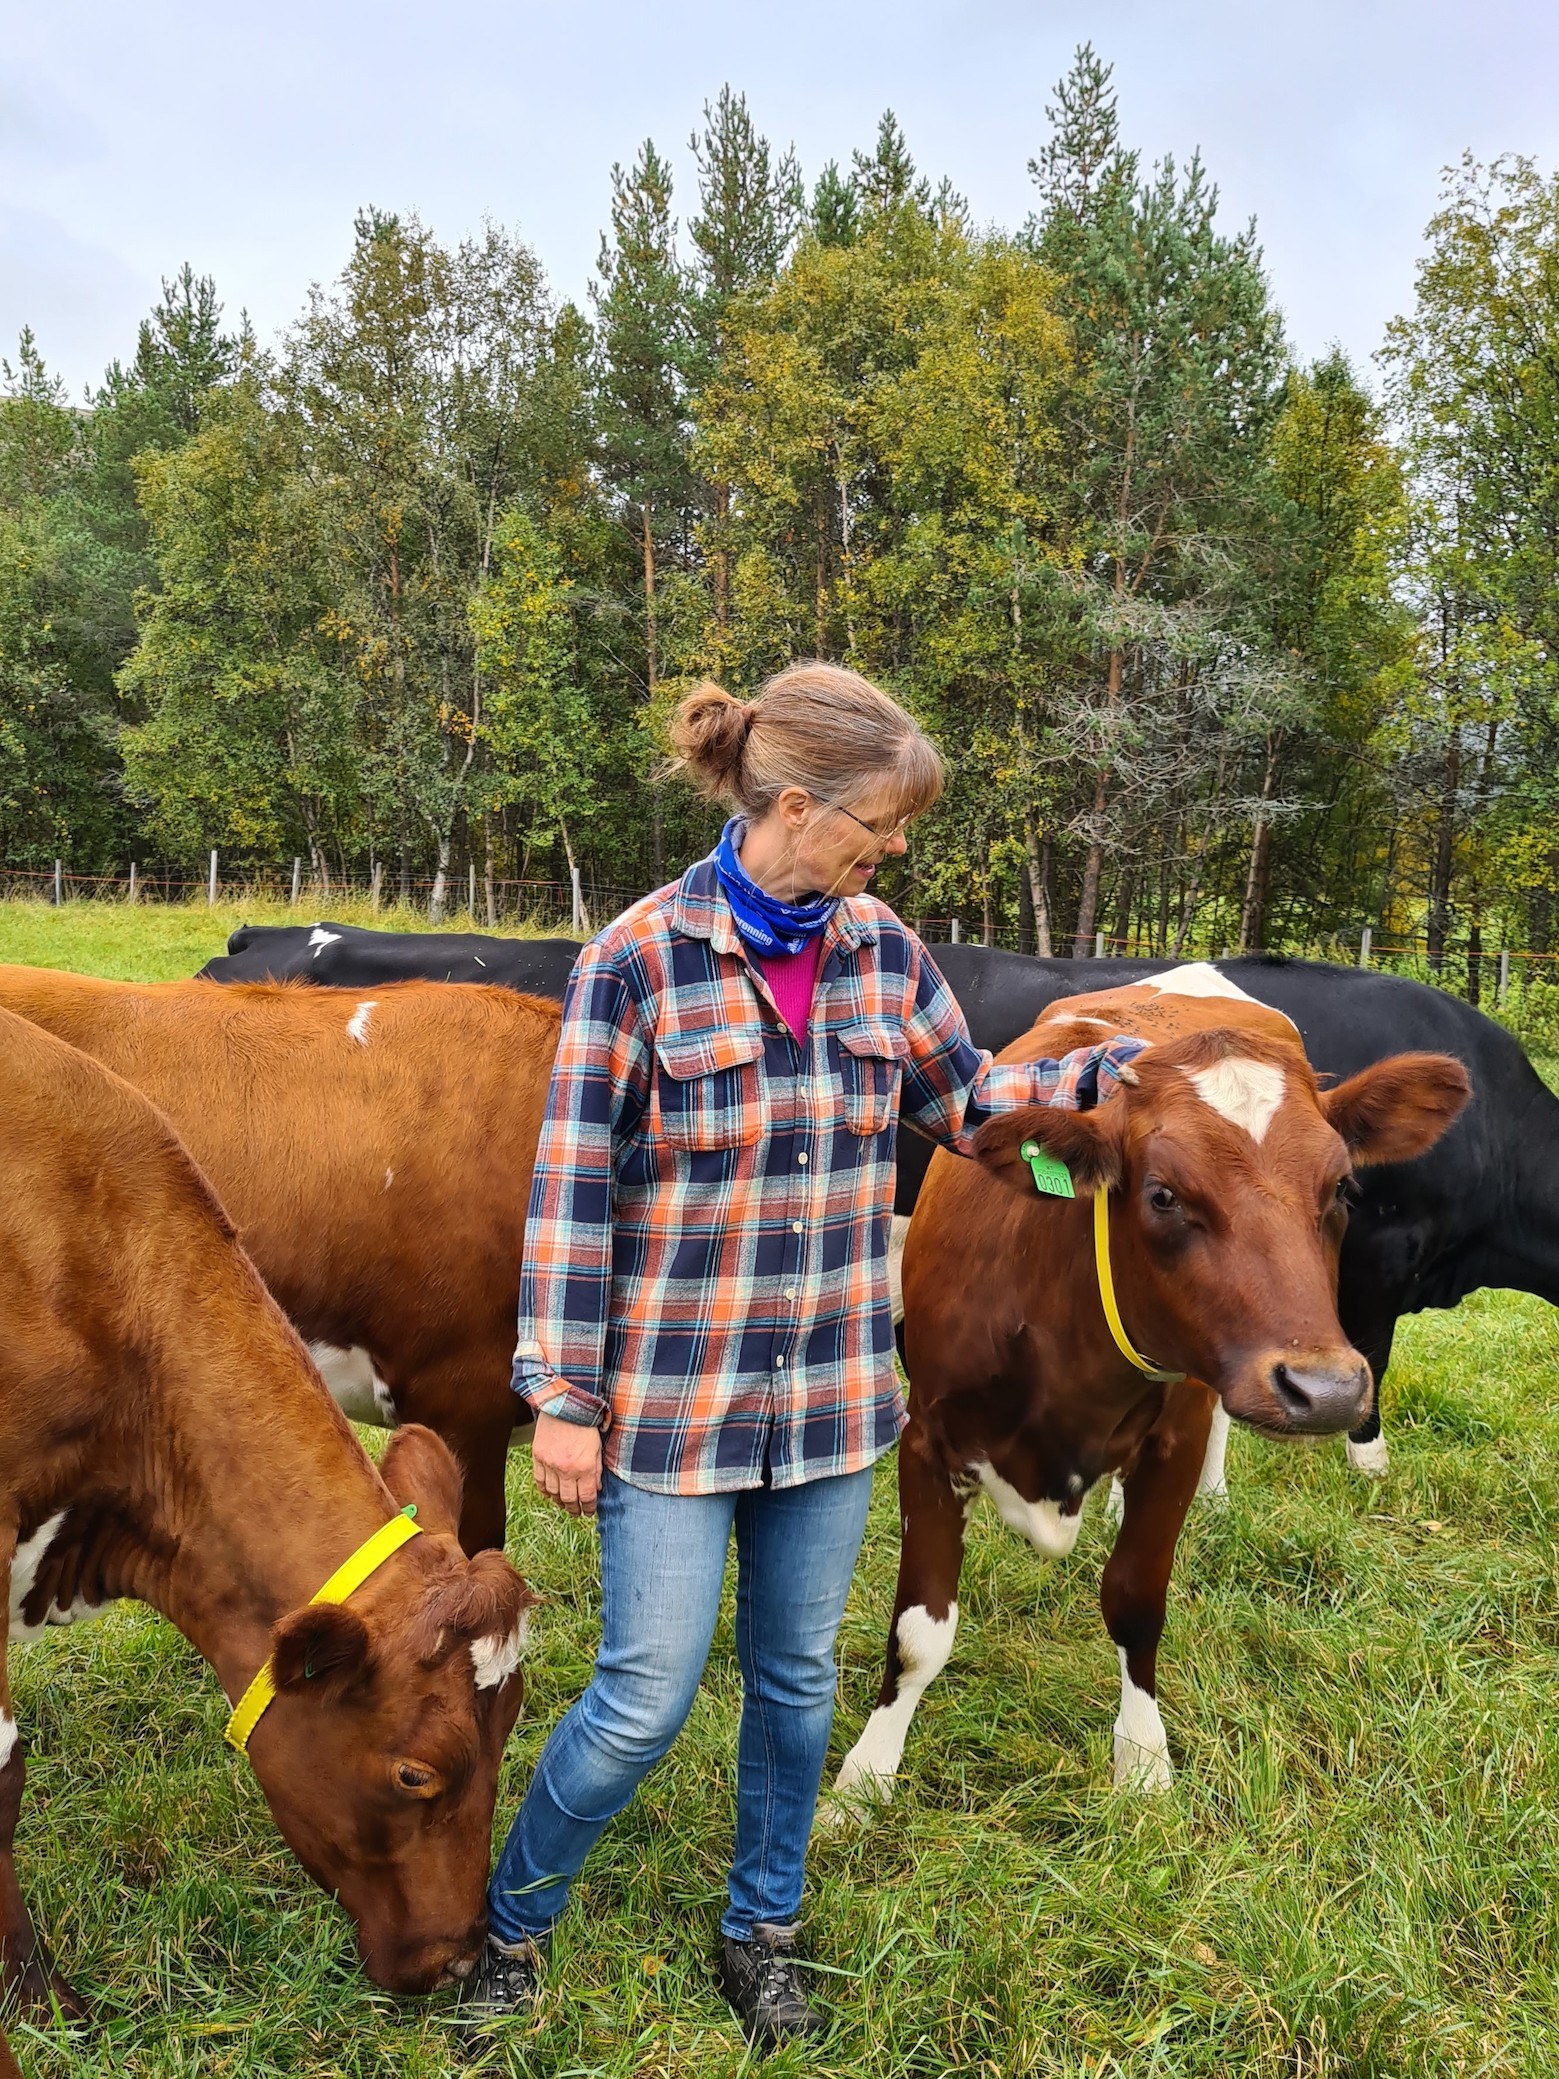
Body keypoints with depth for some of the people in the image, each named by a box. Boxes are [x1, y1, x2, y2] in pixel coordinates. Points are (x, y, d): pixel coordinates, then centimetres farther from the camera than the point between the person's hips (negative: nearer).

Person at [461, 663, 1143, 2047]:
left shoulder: (882, 948, 1)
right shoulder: (641, 956, -14)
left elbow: (964, 1101, 14)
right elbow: (572, 1193, -11)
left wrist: (1101, 1073, -1)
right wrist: (562, 1400, -10)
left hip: (832, 1393, 5)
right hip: (672, 1398, -4)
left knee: (800, 1676, 18)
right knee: (648, 1698, 3)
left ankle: (764, 1934, 42)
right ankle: (511, 1923, 32)